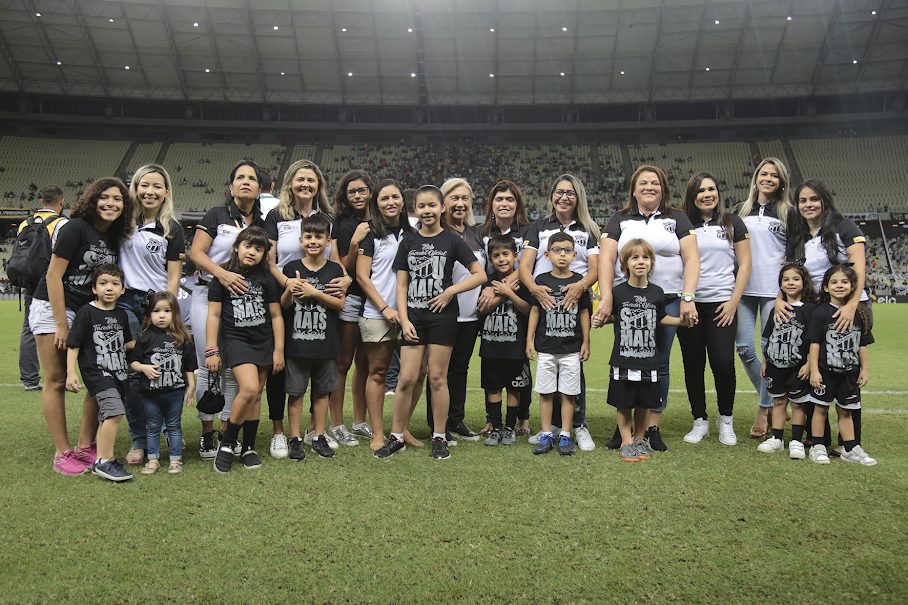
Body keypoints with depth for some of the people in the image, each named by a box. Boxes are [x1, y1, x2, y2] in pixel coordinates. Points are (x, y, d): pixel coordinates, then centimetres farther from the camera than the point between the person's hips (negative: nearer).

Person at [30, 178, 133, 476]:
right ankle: (62, 453, 3)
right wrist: (61, 325, -15)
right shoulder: (76, 228, -14)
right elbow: (53, 276, -15)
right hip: (52, 308, -6)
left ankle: (86, 446, 12)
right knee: (57, 381, -2)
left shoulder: (115, 237, 5)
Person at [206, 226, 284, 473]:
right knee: (249, 389, -21)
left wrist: (279, 350, 3)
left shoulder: (266, 278, 4)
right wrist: (211, 350, -6)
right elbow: (214, 315, -2)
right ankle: (226, 444, -4)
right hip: (236, 339, -3)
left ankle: (248, 447, 19)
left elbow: (276, 315, 6)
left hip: (263, 341, 3)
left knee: (255, 395, 5)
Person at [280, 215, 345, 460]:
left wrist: (315, 293, -15)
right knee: (296, 391, 5)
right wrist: (290, 290, -18)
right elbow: (283, 305, 3)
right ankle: (295, 439, 14)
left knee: (322, 391, 10)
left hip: (325, 341, 1)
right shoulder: (291, 268, 1)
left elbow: (340, 304, -3)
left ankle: (319, 437, 21)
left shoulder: (334, 270, 2)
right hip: (296, 341, -1)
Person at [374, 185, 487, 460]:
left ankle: (440, 438, 14)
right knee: (407, 379, -2)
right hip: (414, 317, 2)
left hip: (442, 317, -2)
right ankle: (396, 437, 11)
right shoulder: (408, 242, 7)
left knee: (437, 377, 3)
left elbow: (480, 274, -1)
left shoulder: (452, 240, 0)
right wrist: (404, 320, -4)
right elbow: (402, 285, 6)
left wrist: (450, 291, -11)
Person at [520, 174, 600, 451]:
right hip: (543, 303, 1)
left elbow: (595, 268, 3)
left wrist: (582, 285, -20)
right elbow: (524, 266, 2)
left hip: (576, 302, 0)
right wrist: (534, 288, -20)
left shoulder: (588, 230, 14)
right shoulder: (538, 228, 13)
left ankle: (579, 425, 4)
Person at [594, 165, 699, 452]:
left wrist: (688, 297, -11)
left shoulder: (677, 218, 10)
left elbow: (691, 258, 2)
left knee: (659, 364, 4)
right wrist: (606, 298, -14)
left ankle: (653, 428, 14)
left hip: (667, 301, 1)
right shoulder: (620, 220, 9)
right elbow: (606, 259, -1)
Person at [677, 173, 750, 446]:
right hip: (689, 304, 1)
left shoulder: (732, 223, 7)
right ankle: (699, 421, 17)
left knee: (723, 363, -8)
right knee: (693, 365, 4)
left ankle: (726, 419, 13)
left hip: (721, 304, -1)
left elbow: (744, 264, 6)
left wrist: (734, 301, -3)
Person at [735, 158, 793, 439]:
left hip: (773, 290, -3)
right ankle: (773, 399, 19)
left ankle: (764, 410, 10)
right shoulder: (741, 210, 13)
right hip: (743, 289, 3)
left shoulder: (788, 213, 5)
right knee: (744, 348, -1)